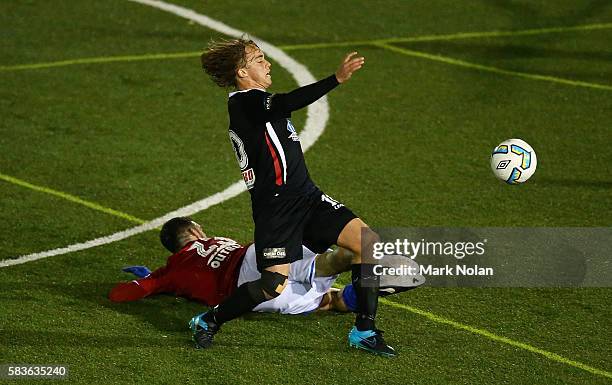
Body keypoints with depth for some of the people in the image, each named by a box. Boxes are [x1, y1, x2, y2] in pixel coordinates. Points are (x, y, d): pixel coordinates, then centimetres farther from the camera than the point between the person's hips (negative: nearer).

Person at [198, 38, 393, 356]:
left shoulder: (252, 103, 21)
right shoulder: (244, 101, -11)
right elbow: (285, 104, -31)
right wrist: (336, 80, -40)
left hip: (304, 196, 10)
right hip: (276, 206, -10)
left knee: (368, 242, -5)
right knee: (274, 286, -15)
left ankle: (364, 330, -1)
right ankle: (207, 322, 9)